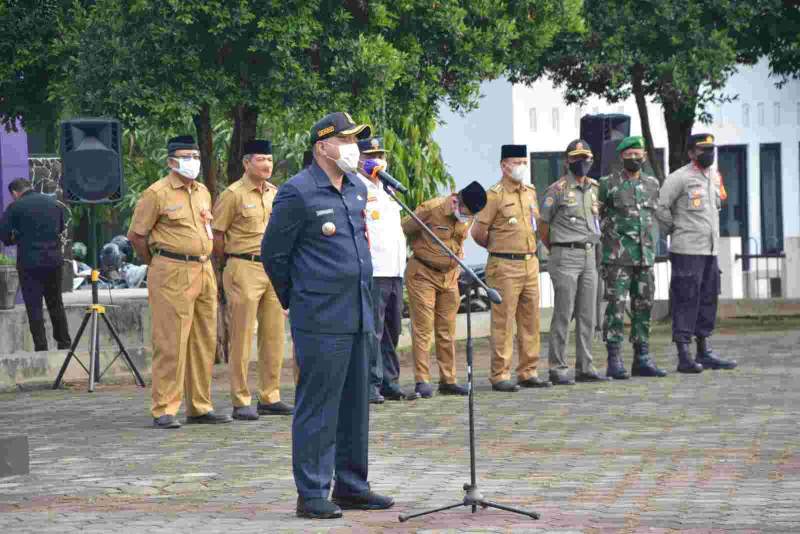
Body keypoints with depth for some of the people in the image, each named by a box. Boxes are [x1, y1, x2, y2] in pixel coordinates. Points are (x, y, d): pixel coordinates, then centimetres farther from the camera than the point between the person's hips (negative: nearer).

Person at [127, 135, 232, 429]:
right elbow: (136, 235, -4)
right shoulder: (157, 193, -7)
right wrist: (158, 266, 1)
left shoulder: (202, 192, 15)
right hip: (172, 276, -7)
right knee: (171, 344, -8)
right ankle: (163, 411, -6)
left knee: (204, 343, 9)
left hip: (204, 272, 8)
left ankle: (200, 407, 17)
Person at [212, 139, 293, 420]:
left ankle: (270, 397, 16)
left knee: (274, 336, 8)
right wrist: (232, 263, 1)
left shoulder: (275, 193, 13)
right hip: (245, 270, -7)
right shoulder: (233, 194, -7)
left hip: (274, 268, 7)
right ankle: (241, 402, -1)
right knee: (242, 337, -4)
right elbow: (216, 235, -5)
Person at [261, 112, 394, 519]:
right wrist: (295, 300, 4)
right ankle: (312, 494, -1)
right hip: (321, 319, -8)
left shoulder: (357, 189, 14)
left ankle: (351, 486, 21)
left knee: (355, 404, 12)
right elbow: (273, 253, -4)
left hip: (358, 314, 8)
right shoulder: (297, 192, -10)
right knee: (317, 406, -5)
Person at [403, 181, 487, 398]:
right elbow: (404, 230, -10)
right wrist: (422, 250, -3)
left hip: (450, 276, 6)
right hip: (422, 274, -6)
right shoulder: (431, 209, -19)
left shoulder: (468, 217, 1)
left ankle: (448, 380, 13)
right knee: (423, 329, -7)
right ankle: (422, 380, -6)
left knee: (447, 331, 7)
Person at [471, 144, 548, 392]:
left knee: (530, 321, 9)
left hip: (531, 264, 7)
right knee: (503, 323, -6)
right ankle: (500, 376, -3)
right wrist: (500, 248, 6)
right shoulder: (495, 195, -9)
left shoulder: (530, 192, 13)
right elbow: (478, 232, -8)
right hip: (505, 267, -7)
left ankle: (528, 372, 16)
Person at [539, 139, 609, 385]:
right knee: (563, 315, -6)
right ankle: (557, 369, -2)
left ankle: (585, 367, 12)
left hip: (589, 256, 6)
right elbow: (543, 224, -2)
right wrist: (555, 250, 6)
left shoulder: (594, 188, 11)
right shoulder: (558, 189, -7)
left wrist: (591, 245, 15)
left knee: (587, 315, 7)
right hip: (565, 257, -6)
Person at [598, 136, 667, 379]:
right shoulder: (608, 184, -3)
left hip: (645, 258, 5)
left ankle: (642, 359, 14)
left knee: (643, 308, 7)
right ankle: (614, 361, -5)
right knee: (616, 307, -7)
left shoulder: (652, 184, 12)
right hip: (617, 258, -5)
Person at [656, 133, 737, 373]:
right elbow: (660, 207, -12)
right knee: (686, 301, -6)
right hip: (687, 251, -8)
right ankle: (684, 356, -4)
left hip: (711, 250, 8)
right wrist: (674, 230, -3)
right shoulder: (680, 178, -10)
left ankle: (704, 353, 18)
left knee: (708, 300, 10)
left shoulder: (714, 177, 14)